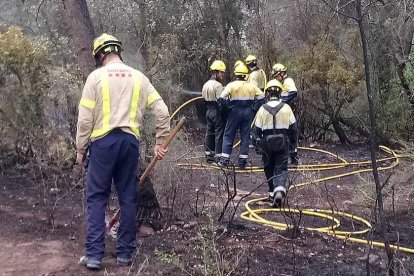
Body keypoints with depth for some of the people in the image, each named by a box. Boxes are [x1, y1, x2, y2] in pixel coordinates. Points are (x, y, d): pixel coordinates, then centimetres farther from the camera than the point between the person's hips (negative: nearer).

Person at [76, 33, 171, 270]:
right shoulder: (139, 77, 9)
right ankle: (125, 253, 16)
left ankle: (94, 255, 3)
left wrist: (80, 149, 6)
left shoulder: (97, 76, -1)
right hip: (130, 141, 3)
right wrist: (161, 143, 13)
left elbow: (85, 118, -3)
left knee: (97, 197, 4)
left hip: (103, 141, -3)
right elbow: (162, 111, 5)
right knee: (128, 198, 9)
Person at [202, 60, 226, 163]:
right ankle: (218, 156, -2)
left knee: (209, 133, 14)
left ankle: (209, 155, 21)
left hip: (209, 111, 9)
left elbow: (204, 99, 13)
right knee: (219, 134, -3)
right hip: (218, 112, -9)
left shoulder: (206, 85, 11)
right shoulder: (218, 85, -17)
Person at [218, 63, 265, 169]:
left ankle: (225, 160, 4)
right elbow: (261, 96, 4)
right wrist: (254, 108, 8)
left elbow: (222, 99, -14)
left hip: (235, 112, -2)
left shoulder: (231, 85, -6)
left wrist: (227, 108, 0)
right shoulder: (251, 86, 4)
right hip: (248, 112, 2)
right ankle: (242, 161, 10)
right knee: (245, 136, 8)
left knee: (228, 135, 7)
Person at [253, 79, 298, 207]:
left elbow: (257, 129, -2)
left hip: (267, 144, 0)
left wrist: (257, 144, 10)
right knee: (281, 169, 2)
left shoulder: (262, 109, -5)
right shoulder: (286, 108, -4)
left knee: (269, 169, 17)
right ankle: (280, 190, -22)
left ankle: (272, 193, 24)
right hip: (282, 143, 0)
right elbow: (293, 127, 3)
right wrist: (294, 142, 17)